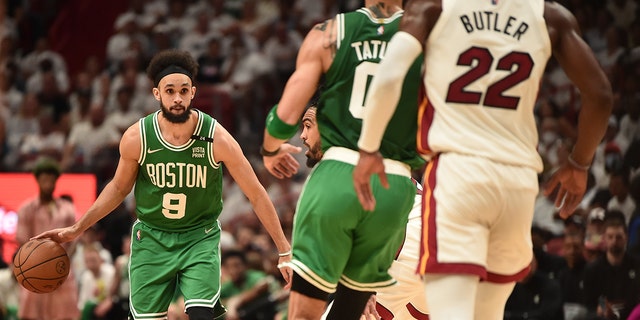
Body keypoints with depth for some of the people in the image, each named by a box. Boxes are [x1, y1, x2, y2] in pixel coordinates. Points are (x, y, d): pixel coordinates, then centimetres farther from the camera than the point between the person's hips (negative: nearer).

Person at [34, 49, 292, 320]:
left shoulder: (216, 137, -18)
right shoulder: (136, 138, -13)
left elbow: (256, 195, -9)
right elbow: (119, 188, 7)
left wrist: (284, 251, -8)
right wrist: (76, 229, 5)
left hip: (200, 238, -2)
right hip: (151, 237, 2)